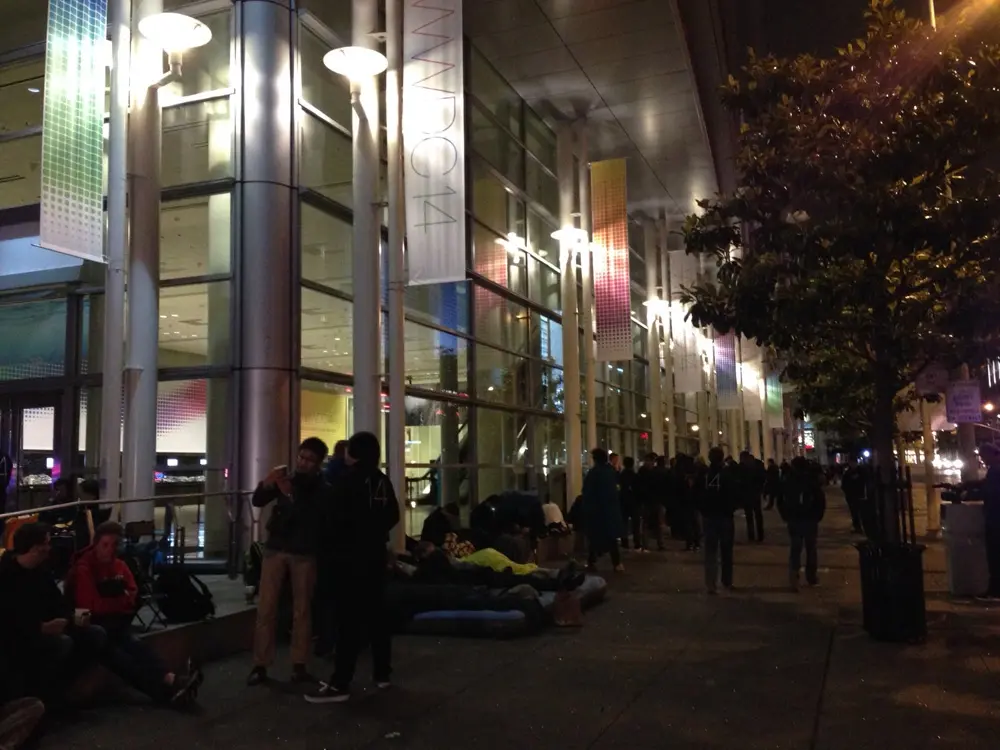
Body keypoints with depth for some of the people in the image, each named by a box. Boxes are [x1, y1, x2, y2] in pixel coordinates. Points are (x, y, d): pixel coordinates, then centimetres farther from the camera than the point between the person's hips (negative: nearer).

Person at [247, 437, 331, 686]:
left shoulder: (323, 489, 1)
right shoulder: (286, 479, 10)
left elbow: (316, 519, -14)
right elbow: (258, 502, 4)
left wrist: (291, 495, -23)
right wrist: (266, 483, -15)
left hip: (304, 554, -2)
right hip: (275, 549, 2)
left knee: (302, 610, 1)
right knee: (266, 608, -1)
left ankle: (299, 665, 8)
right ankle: (260, 665, 4)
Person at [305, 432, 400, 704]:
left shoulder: (350, 480, -13)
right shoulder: (382, 481, 6)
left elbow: (336, 519, -15)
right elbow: (393, 516, 14)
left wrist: (330, 540, 4)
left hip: (350, 557, -7)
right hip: (376, 555, 7)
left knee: (349, 618, -7)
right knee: (376, 613, 13)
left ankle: (340, 683, -5)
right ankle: (382, 673, 21)